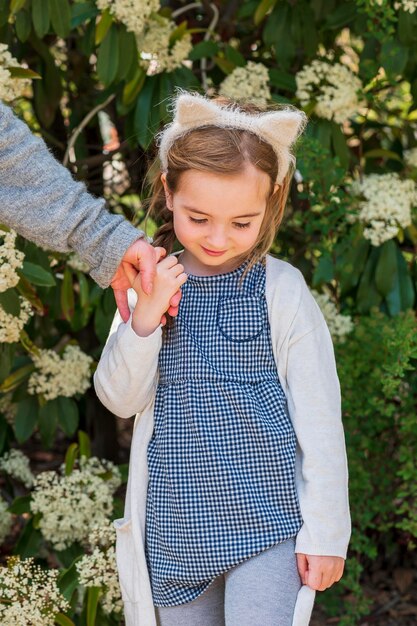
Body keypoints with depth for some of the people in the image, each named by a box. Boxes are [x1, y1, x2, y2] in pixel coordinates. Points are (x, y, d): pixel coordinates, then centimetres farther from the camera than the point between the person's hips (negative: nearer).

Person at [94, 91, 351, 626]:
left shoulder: (281, 290, -8)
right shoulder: (148, 284, 2)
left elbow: (318, 420, -5)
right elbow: (120, 399, -1)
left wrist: (325, 532, -4)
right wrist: (144, 320, -16)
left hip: (268, 519, -4)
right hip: (175, 524, 4)